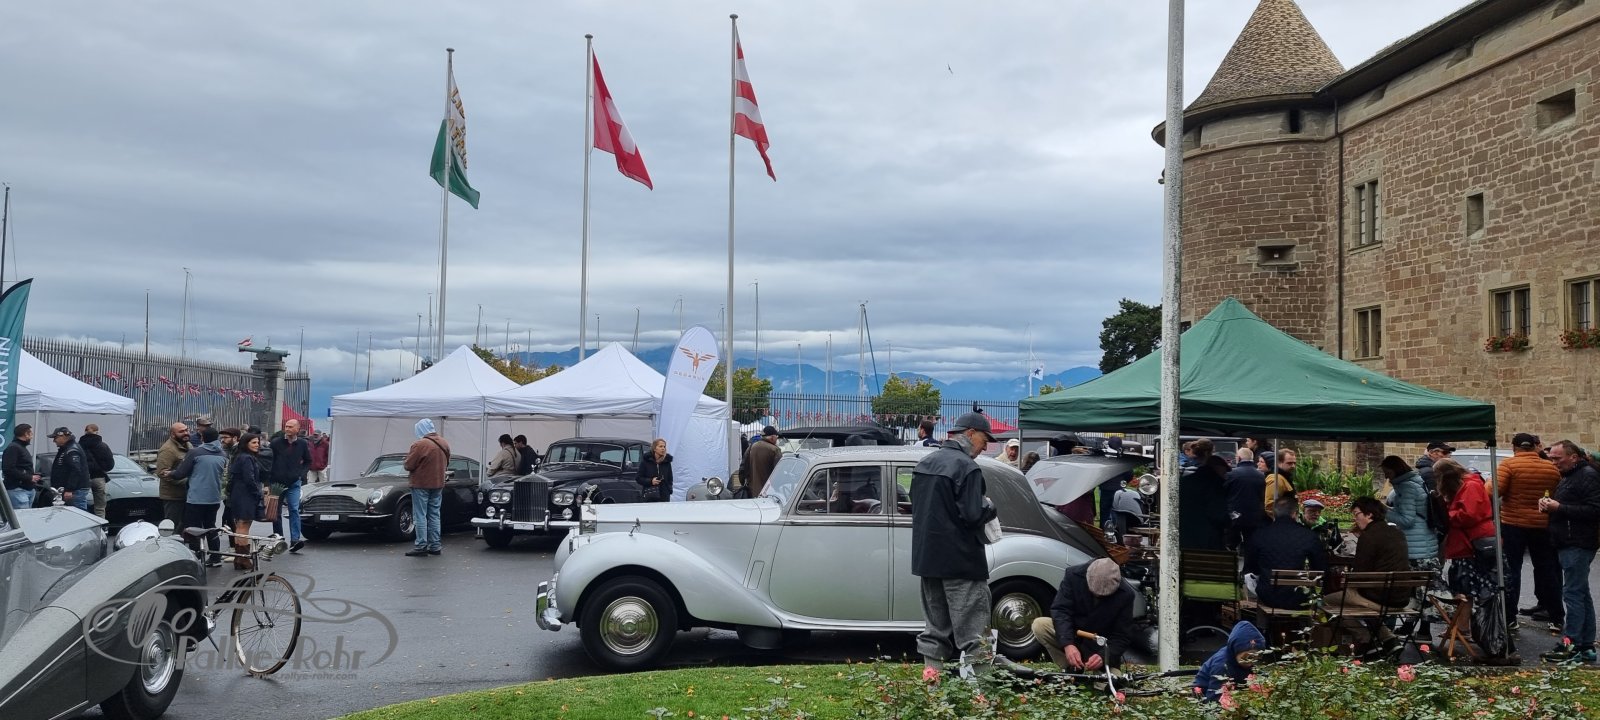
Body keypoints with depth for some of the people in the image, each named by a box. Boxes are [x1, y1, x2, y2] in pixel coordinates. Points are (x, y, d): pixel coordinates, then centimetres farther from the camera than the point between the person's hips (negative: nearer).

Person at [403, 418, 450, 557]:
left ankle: (421, 546, -2)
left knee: (420, 516, -1)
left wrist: (409, 456, 4)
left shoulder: (420, 445, -19)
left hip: (421, 485, -7)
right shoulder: (444, 444, 4)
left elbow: (408, 466, -14)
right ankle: (435, 546, 14)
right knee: (434, 515, 12)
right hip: (438, 484, 7)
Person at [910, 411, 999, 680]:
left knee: (936, 618, 16)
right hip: (960, 559, -8)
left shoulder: (925, 462, 10)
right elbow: (972, 515, -22)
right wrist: (990, 507, -4)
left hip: (927, 556, 8)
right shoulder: (966, 467, -17)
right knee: (972, 622, -3)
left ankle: (932, 668, 19)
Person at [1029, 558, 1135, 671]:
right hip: (1070, 638, 2)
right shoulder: (1073, 575, -18)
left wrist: (1103, 656, -33)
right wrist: (1068, 644, -37)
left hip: (1100, 648, -2)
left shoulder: (1125, 595, -18)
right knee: (1039, 625, -26)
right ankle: (1072, 669, -11)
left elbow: (1122, 636, -14)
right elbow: (1060, 610, -22)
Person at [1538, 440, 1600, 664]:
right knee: (1582, 595, 12)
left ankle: (1571, 646, -12)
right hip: (1568, 544, 10)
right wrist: (1549, 505, 10)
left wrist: (1559, 507, -19)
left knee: (1573, 594, -12)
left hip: (1578, 545, -10)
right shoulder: (1568, 477, 20)